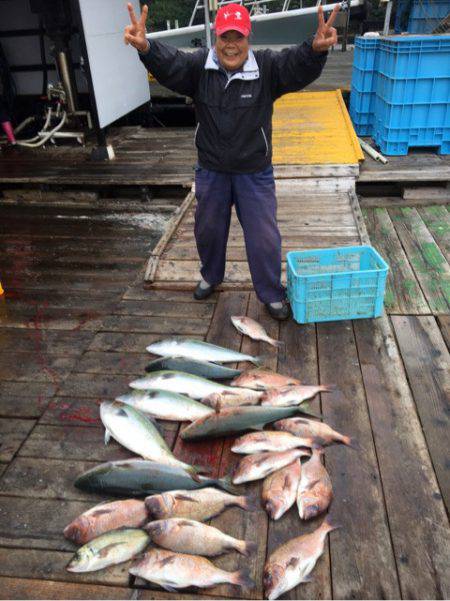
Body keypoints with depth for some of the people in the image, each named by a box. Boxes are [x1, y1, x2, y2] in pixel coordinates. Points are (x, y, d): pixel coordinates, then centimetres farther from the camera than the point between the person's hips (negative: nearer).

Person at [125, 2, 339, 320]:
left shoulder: (267, 67, -12)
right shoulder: (199, 66, -8)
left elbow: (298, 64, -28)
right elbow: (169, 64, -25)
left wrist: (315, 49, -52)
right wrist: (146, 47, -48)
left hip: (255, 173, -2)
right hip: (211, 171, 2)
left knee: (264, 236, 3)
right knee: (208, 229, 19)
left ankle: (272, 294, 24)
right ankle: (211, 277, 48)